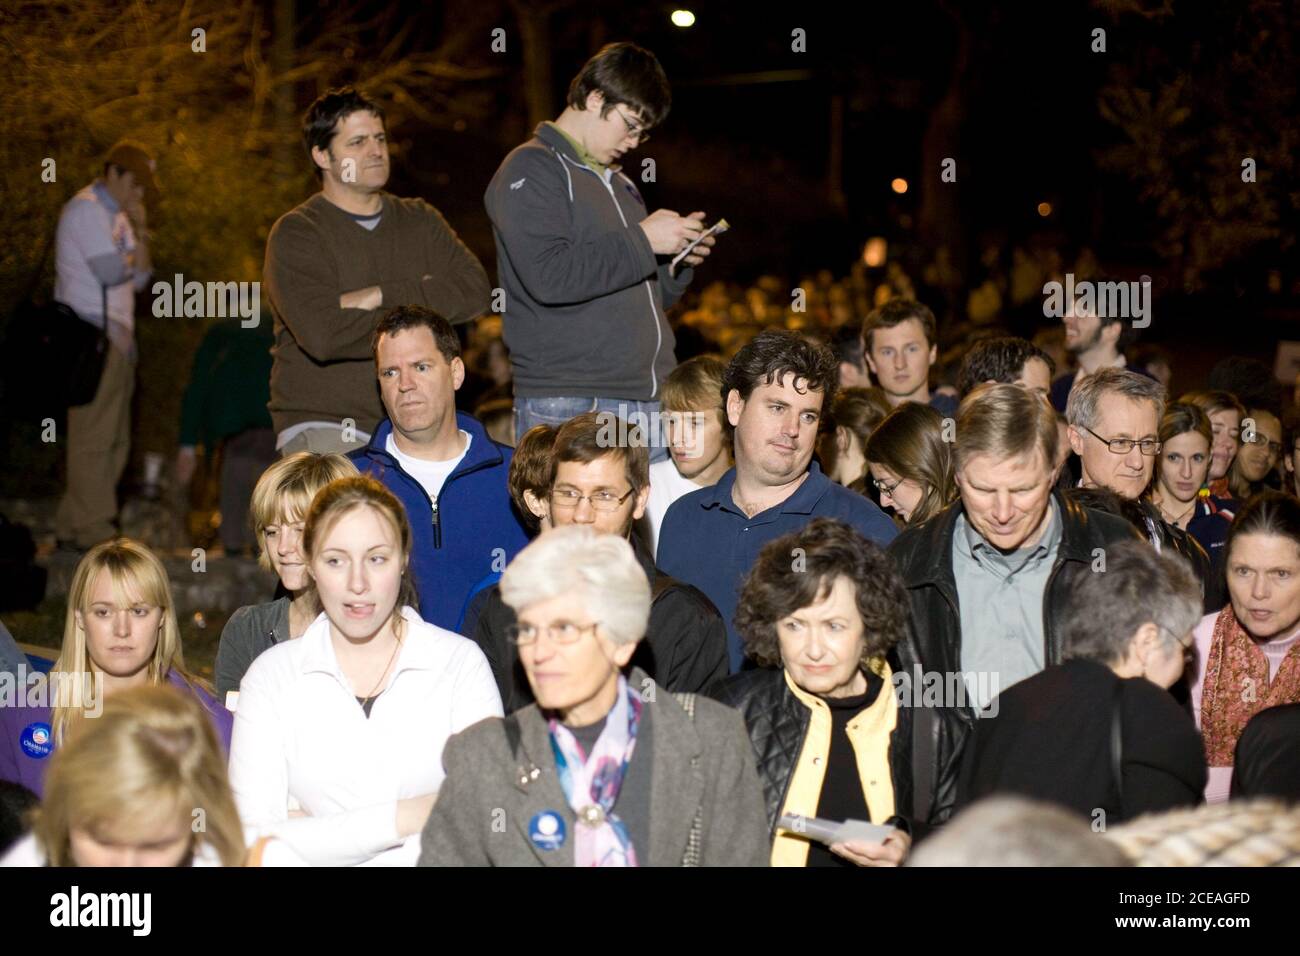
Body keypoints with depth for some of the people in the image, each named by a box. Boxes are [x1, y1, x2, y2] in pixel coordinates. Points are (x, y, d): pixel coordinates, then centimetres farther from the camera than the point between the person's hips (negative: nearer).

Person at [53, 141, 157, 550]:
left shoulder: (119, 216, 21)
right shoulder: (85, 209, -8)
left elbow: (140, 279, 15)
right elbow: (111, 272, -17)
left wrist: (140, 233, 3)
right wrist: (133, 254, 3)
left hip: (117, 339, 10)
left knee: (114, 439, 9)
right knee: (93, 436, -8)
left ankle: (73, 526, 13)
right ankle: (91, 528, -5)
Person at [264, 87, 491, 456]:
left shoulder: (421, 221, 16)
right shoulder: (295, 234, 0)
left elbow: (476, 290, 0)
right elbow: (323, 335, -15)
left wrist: (382, 296, -9)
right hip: (325, 427, -4)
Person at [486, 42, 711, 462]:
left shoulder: (618, 183, 25)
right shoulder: (531, 170, -2)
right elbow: (549, 277, -19)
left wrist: (675, 263, 9)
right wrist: (642, 241, -11)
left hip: (649, 402, 8)